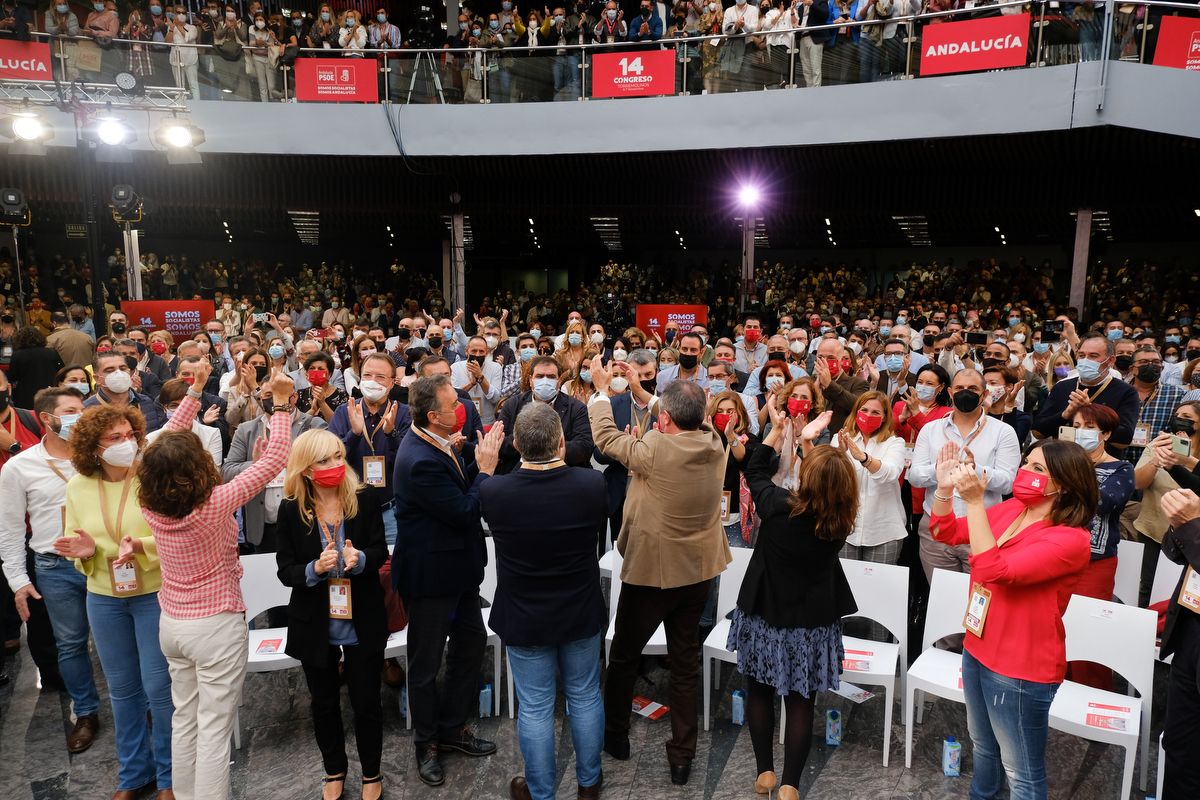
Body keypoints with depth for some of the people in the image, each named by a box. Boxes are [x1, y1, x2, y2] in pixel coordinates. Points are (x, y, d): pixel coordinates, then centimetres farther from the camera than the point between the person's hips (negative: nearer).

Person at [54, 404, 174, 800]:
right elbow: (75, 540, 9)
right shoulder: (77, 487, -1)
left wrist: (143, 545, -32)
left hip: (155, 594, -4)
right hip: (104, 600, 4)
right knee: (122, 688, 17)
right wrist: (85, 550, -13)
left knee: (159, 687, 4)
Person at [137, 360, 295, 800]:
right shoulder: (215, 503, -24)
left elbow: (168, 443, 5)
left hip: (172, 622, 7)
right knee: (214, 729, 4)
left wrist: (194, 391, 8)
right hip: (216, 624, -6)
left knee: (183, 719, 20)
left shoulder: (152, 505, -8)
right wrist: (281, 404, -11)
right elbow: (274, 459, -21)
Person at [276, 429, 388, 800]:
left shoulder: (366, 500, -11)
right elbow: (285, 571, -9)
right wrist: (314, 568, -29)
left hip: (362, 623, -1)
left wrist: (360, 559, -28)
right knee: (324, 703, 19)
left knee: (367, 702, 12)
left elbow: (380, 553, -6)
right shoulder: (290, 511, -10)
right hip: (315, 626, 1)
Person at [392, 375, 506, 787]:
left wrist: (481, 459, -6)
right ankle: (427, 742, 33)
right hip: (431, 575, -9)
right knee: (427, 662, 11)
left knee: (472, 643, 20)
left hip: (457, 568, 9)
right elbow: (464, 513, -26)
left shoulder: (438, 444, -2)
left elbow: (462, 488, 8)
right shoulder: (421, 461, -30)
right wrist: (486, 468, -19)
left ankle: (451, 727, 39)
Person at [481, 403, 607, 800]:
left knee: (535, 708, 15)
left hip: (524, 618, -1)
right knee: (585, 697, 21)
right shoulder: (593, 484, -22)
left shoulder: (493, 491, -24)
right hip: (581, 614, 1)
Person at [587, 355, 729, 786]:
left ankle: (615, 736, 36)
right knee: (685, 663, 16)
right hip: (699, 571, 5)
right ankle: (682, 757, 25)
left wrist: (602, 388, 4)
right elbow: (685, 423, 10)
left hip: (651, 572, -5)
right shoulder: (714, 444, -10)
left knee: (623, 655, 18)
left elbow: (606, 437, -10)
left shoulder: (656, 450, -25)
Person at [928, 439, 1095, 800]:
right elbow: (945, 532, 8)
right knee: (983, 746, 28)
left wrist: (974, 501, -35)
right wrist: (944, 487, -9)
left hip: (1021, 669, -7)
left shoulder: (1070, 539, -23)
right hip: (977, 651, 7)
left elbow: (996, 571, -34)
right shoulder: (1008, 510, -2)